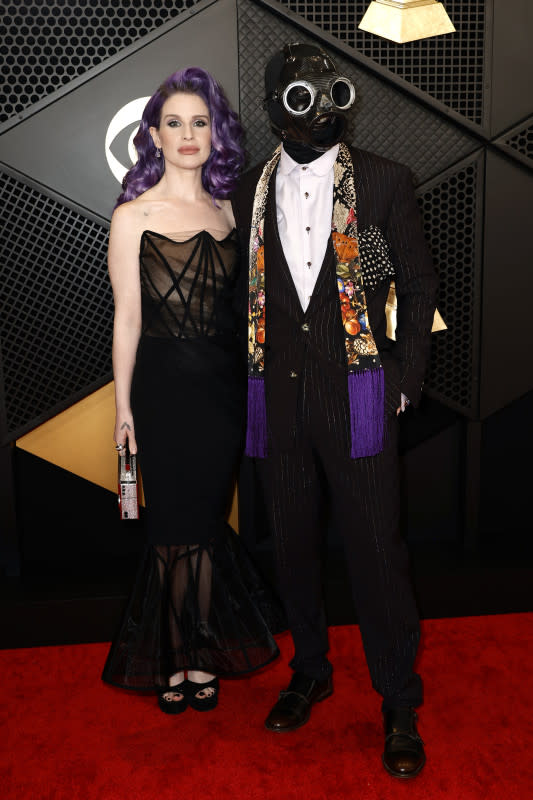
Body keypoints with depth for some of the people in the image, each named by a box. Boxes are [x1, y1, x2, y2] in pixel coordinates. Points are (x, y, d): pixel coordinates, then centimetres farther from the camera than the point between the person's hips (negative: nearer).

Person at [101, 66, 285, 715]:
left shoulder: (225, 210, 10)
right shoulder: (133, 215, -3)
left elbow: (234, 300, 12)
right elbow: (126, 315, -4)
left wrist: (248, 381, 5)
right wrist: (123, 405, -5)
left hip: (224, 380, 4)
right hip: (165, 382, -3)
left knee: (205, 518, 11)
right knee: (174, 523, 5)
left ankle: (201, 652, 27)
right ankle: (172, 656, 24)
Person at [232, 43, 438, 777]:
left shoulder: (384, 182, 1)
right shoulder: (248, 194, 8)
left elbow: (420, 286, 4)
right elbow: (243, 296, 13)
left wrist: (405, 381, -2)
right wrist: (250, 381, 5)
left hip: (356, 399, -3)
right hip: (278, 403, 3)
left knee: (377, 551, 0)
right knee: (294, 548, 14)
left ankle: (400, 705, 18)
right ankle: (309, 673, 35)